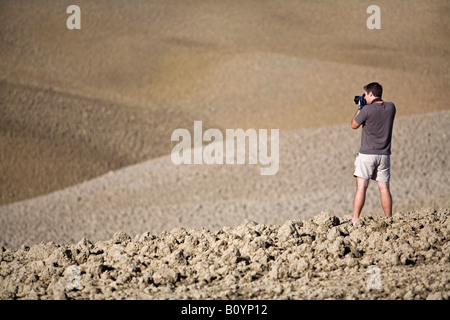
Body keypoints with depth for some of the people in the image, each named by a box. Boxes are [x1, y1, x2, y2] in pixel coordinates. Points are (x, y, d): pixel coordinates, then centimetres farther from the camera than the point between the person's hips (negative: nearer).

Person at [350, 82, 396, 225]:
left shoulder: (367, 110, -14)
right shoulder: (391, 107, 3)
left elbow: (354, 125, 0)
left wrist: (359, 108, 11)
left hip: (367, 154, -5)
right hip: (384, 154, 5)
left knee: (361, 187, -5)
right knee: (384, 188, 7)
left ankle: (355, 219, -7)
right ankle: (389, 219, 8)